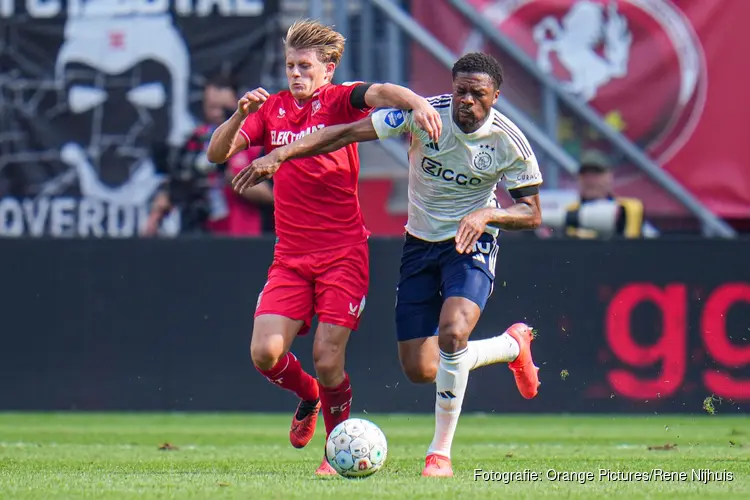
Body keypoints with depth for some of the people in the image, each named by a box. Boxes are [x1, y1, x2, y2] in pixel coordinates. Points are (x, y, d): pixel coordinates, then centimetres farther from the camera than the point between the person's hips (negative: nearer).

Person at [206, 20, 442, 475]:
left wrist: (417, 102, -45)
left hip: (343, 255, -4)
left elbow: (380, 94, -23)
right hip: (290, 257, 4)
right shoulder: (272, 109, 11)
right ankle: (308, 395, 23)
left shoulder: (338, 100, -1)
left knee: (327, 359, -9)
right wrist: (241, 114, -15)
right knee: (265, 352, -10)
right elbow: (218, 153, 3)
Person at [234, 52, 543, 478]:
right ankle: (513, 345, 31)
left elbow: (532, 214, -7)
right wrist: (279, 155, -23)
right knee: (419, 370, 1)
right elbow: (348, 133, -15)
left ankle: (441, 452, -16)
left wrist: (487, 214, -27)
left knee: (452, 333, -31)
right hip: (420, 243, 3)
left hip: (471, 243, -3)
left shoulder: (510, 143, -14)